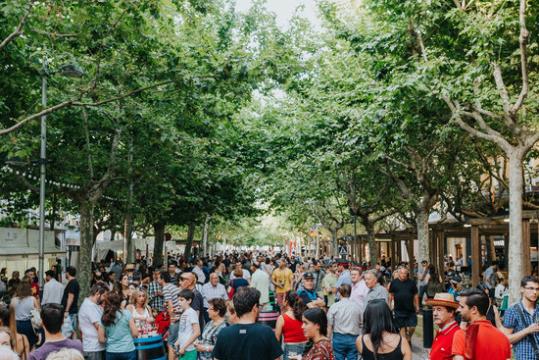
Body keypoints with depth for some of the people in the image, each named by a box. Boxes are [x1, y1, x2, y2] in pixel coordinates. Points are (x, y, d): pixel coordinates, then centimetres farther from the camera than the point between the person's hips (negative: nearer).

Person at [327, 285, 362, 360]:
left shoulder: (334, 307, -5)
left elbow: (329, 326, -3)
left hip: (338, 338, -1)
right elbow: (362, 325, 1)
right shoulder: (358, 306, -3)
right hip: (353, 338, 1)